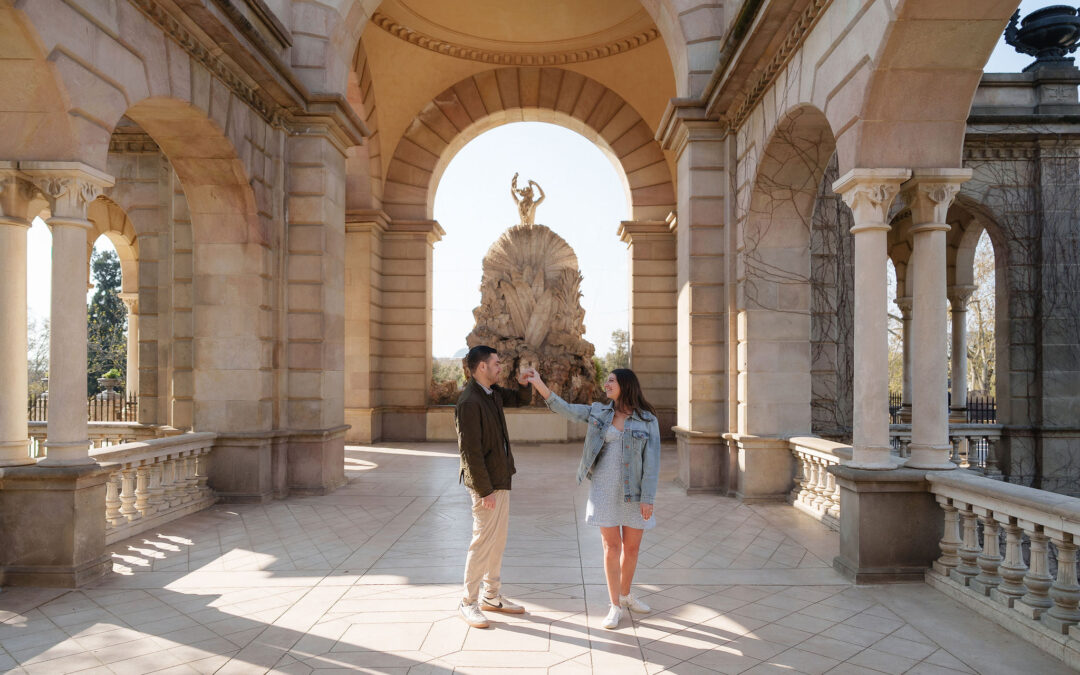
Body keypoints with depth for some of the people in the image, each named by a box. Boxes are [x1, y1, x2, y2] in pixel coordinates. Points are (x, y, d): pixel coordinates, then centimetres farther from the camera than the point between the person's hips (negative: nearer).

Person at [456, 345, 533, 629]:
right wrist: (485, 490, -21)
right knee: (483, 542, -2)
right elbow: (471, 450, -22)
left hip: (501, 478, 10)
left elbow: (521, 400, 26)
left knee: (498, 540, 16)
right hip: (487, 483, -10)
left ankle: (491, 596, 28)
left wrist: (524, 384, 3)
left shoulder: (493, 392, 8)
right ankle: (468, 603, 10)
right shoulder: (469, 401, -21)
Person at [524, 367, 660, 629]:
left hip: (634, 492, -1)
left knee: (632, 546, 10)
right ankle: (616, 607, 11)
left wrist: (648, 498, -12)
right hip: (604, 489, 1)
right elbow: (564, 409, 4)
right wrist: (538, 383, -5)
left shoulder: (648, 421, -5)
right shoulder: (599, 413, 5)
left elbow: (651, 461, -7)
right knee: (611, 546, 1)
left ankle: (625, 595, 34)